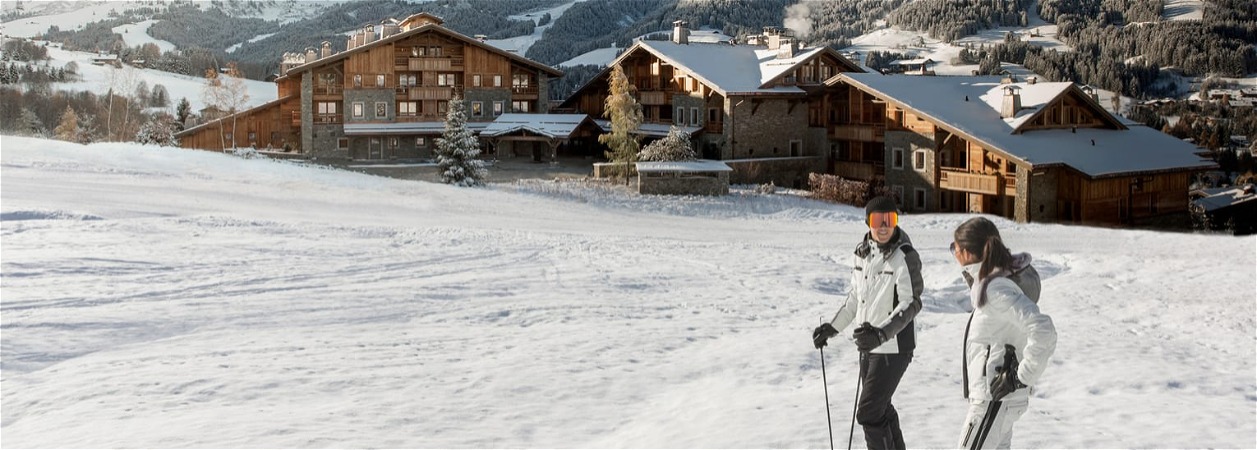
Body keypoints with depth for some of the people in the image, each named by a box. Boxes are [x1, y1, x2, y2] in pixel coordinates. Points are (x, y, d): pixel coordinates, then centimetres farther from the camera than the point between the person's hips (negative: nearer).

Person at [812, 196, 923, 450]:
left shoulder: (905, 257, -16)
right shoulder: (862, 252, 6)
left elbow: (911, 304, -21)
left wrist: (882, 333, -33)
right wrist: (832, 328, 16)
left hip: (893, 347, -7)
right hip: (868, 346, 7)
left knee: (868, 413, -8)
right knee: (880, 409, 18)